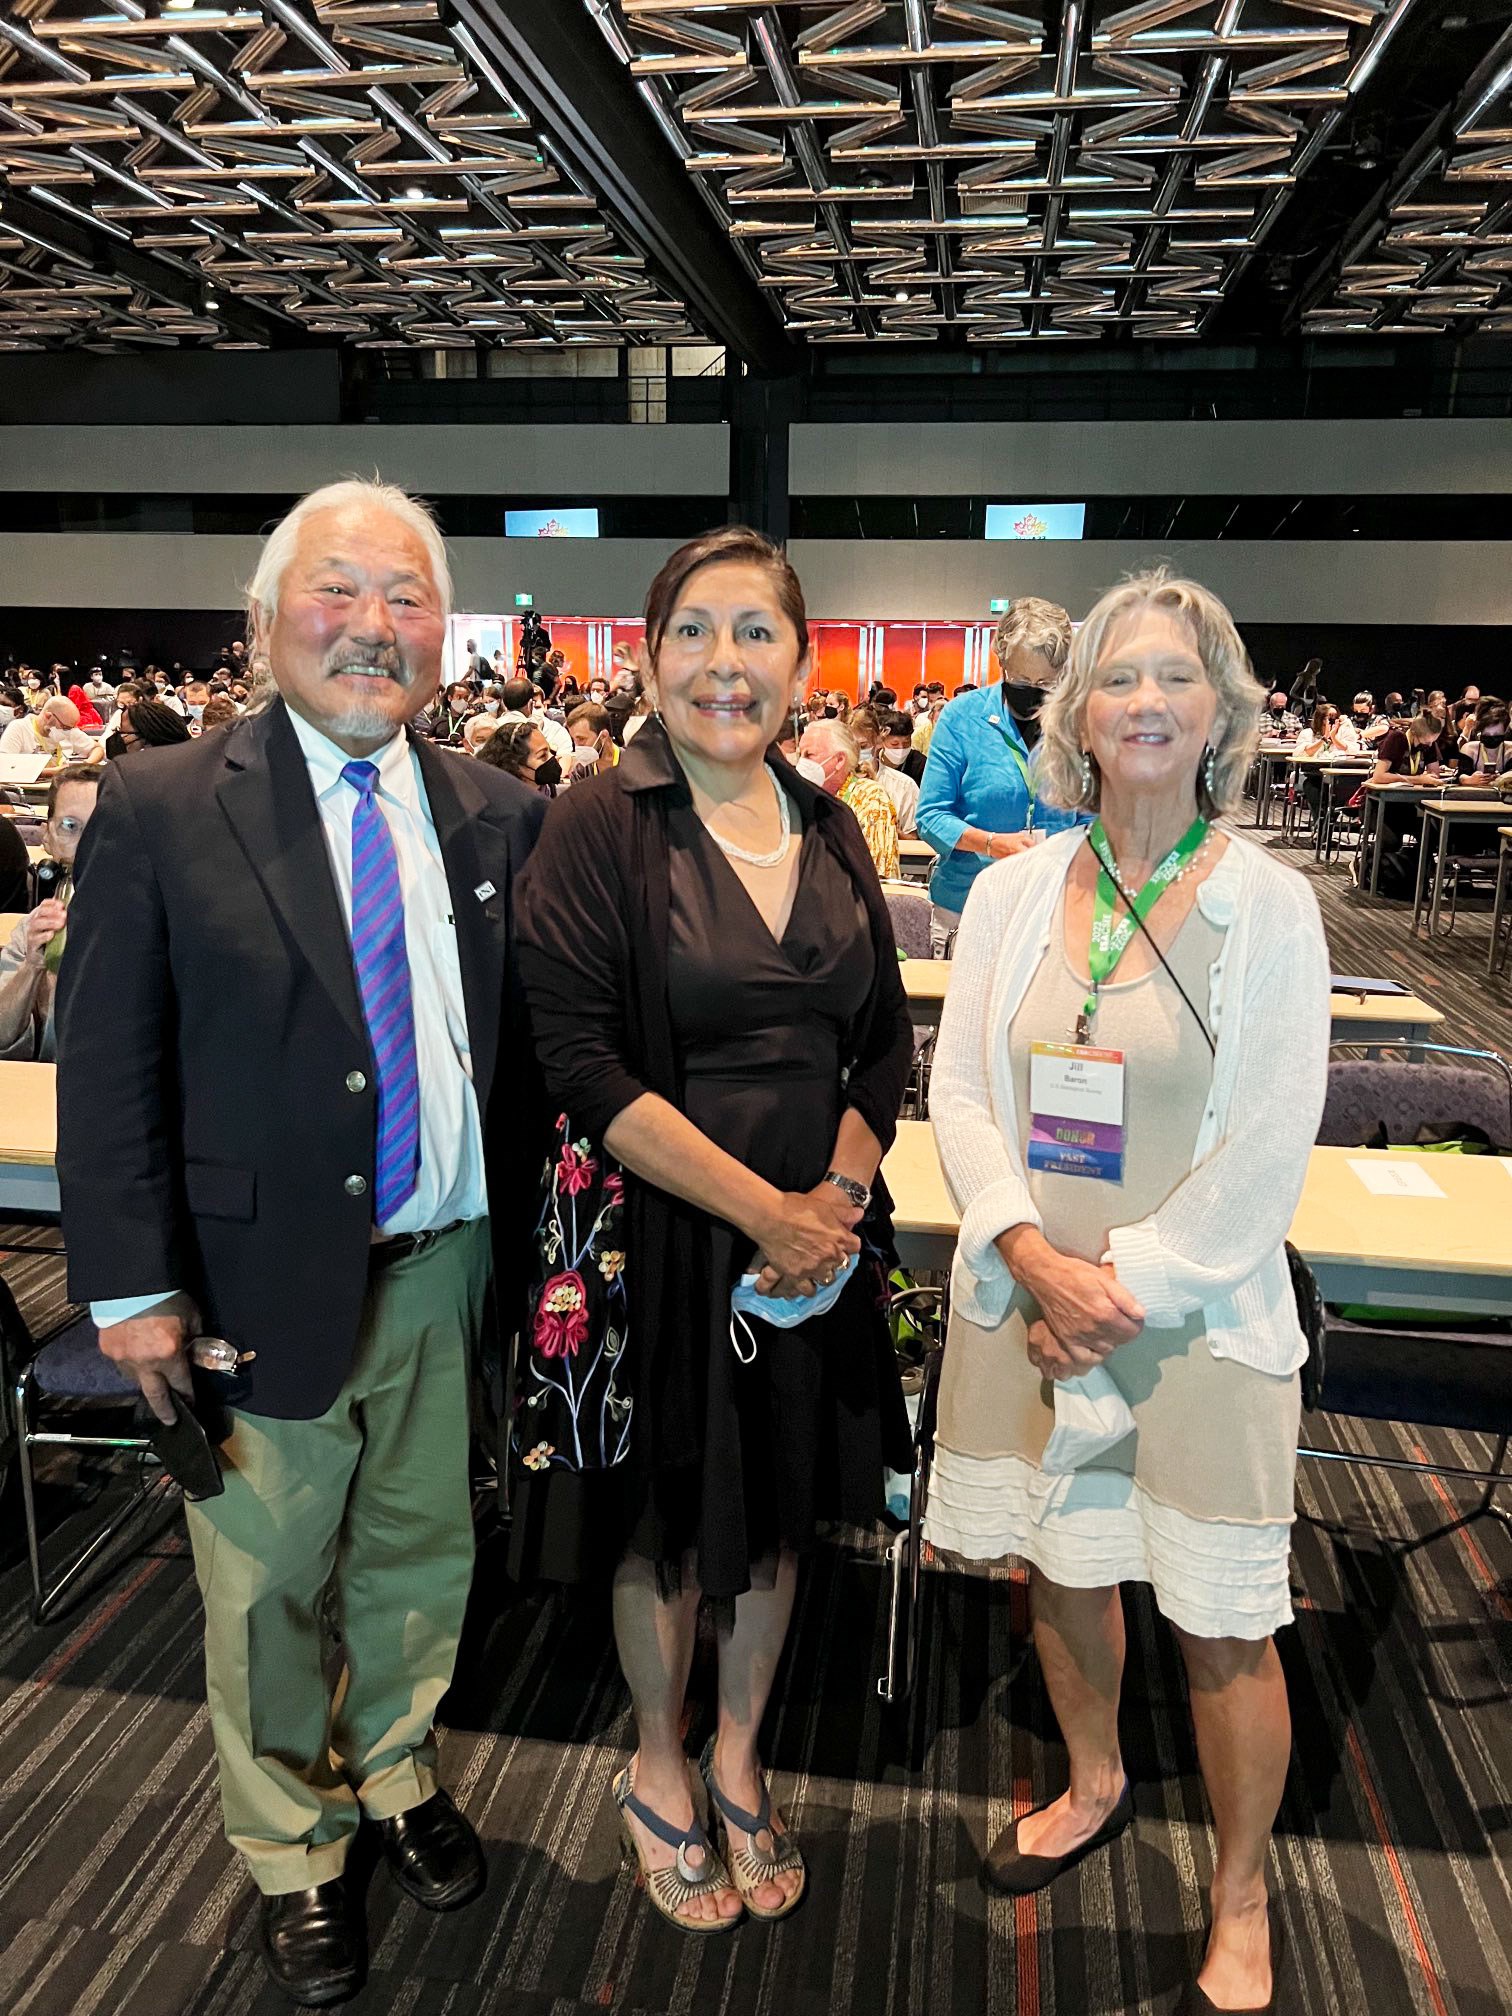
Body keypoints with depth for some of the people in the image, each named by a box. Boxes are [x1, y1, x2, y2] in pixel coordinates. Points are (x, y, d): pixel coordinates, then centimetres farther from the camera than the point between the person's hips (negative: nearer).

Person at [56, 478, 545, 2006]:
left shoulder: (495, 816, 2)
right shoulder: (161, 809, -8)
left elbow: (523, 1040, 6)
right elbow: (106, 1066, -7)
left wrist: (524, 1237, 0)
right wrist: (133, 1288, -9)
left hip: (446, 1273, 3)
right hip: (262, 1281, -3)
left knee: (422, 1553, 22)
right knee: (267, 1592, 16)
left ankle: (396, 1769, 50)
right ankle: (293, 1852, 43)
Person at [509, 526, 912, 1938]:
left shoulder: (830, 832, 4)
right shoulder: (599, 830, -12)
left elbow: (887, 1038, 6)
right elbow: (582, 1061, -19)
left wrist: (836, 1194, -9)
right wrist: (757, 1208, -19)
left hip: (813, 1232, 5)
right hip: (654, 1233, -4)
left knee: (777, 1506, 20)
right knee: (666, 1516, 16)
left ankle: (738, 1761, 46)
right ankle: (658, 1773, 44)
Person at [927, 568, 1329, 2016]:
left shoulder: (1268, 906, -7)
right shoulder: (1010, 893, 2)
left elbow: (1268, 1150, -10)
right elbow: (958, 1091, 0)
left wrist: (1124, 1283, -14)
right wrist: (1035, 1258, -12)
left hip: (1197, 1317, -3)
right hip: (1027, 1299, 3)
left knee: (1218, 1625, 7)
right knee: (1058, 1565, 20)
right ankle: (1094, 1786, 48)